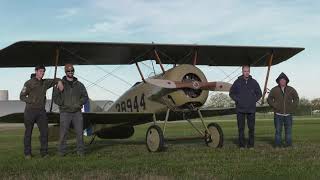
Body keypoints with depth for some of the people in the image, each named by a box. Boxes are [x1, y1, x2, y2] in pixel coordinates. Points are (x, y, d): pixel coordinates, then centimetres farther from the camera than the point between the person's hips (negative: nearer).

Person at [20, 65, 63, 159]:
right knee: (28, 133, 3)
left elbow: (55, 80, 23)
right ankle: (27, 153, 11)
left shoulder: (45, 82, 9)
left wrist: (59, 82, -1)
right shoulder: (29, 83, -3)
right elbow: (22, 96, -3)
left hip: (41, 111, 4)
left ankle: (44, 152, 4)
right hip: (30, 110, -4)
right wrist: (32, 101, -16)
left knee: (44, 131, -3)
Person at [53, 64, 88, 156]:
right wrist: (64, 105, -16)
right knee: (63, 133, -6)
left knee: (79, 132, -4)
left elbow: (85, 97, 6)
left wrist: (79, 104, -12)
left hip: (77, 112, 2)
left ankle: (80, 151, 4)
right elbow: (55, 98, -1)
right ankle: (62, 151, 5)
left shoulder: (79, 85, 7)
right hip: (65, 113, -2)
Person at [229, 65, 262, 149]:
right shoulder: (237, 82, 3)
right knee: (241, 128, 1)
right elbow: (231, 93, 12)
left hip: (251, 109, 1)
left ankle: (251, 144, 8)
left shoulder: (254, 82, 7)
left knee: (251, 128, 1)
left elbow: (259, 94, 18)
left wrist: (254, 100, 5)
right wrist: (237, 100, 1)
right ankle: (241, 145, 6)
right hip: (240, 109, -1)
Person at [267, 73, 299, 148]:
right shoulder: (274, 90, 2)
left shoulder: (291, 90, 7)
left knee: (288, 130, 2)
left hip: (288, 114, 2)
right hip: (278, 114, -2)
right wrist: (274, 106, -3)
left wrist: (293, 107, 5)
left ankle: (289, 144, 7)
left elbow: (296, 99, 17)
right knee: (278, 130, -4)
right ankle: (277, 144, 0)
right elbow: (269, 99, 8)